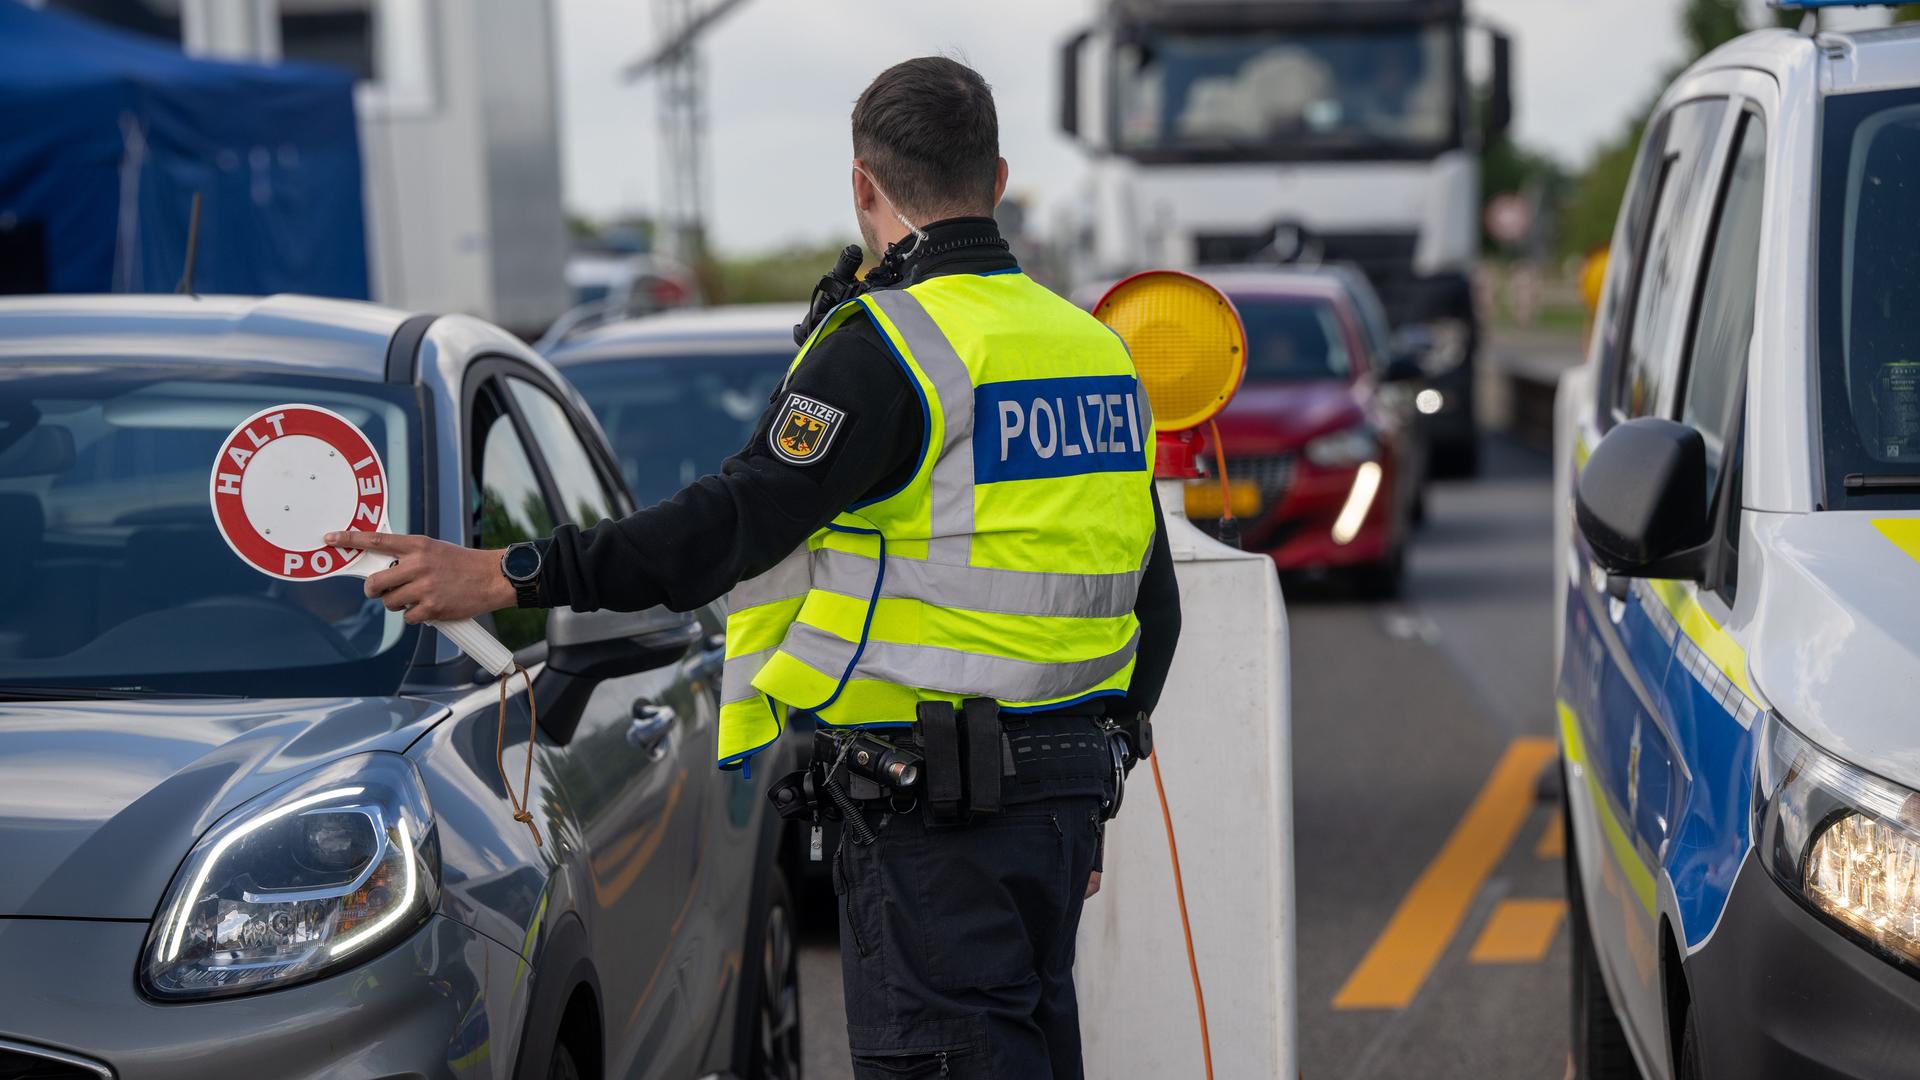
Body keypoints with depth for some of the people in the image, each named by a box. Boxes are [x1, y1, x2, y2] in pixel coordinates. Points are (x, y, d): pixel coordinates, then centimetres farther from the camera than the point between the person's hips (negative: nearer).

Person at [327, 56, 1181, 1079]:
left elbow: (739, 521, -24)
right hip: (1067, 793, 8)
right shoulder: (1095, 348, 12)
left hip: (932, 811, -8)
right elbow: (1153, 609, 17)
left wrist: (505, 575, -25)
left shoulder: (888, 347, -13)